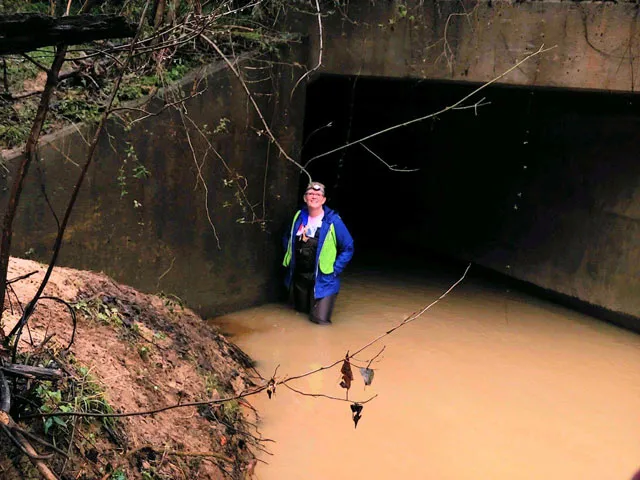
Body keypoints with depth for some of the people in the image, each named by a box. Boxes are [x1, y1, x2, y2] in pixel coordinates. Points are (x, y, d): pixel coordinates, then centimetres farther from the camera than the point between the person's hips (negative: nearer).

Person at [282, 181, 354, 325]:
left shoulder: (333, 221, -14)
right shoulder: (299, 216, 1)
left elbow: (348, 248, -8)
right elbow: (288, 238, 20)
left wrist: (335, 270, -10)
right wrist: (290, 259, 12)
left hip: (323, 278, -5)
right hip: (299, 275, 5)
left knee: (320, 319, -9)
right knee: (301, 310, 20)